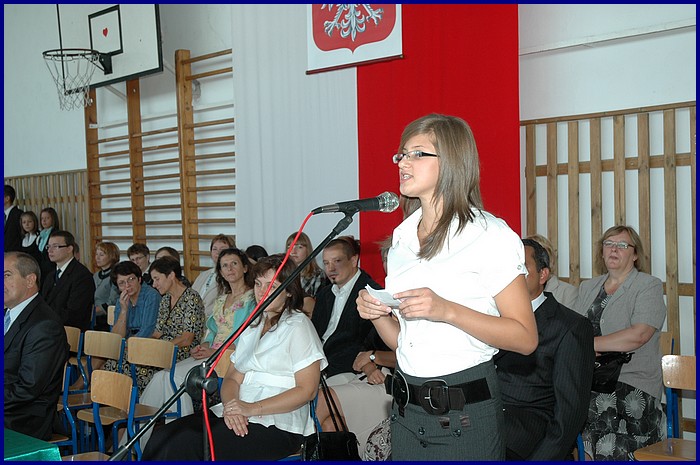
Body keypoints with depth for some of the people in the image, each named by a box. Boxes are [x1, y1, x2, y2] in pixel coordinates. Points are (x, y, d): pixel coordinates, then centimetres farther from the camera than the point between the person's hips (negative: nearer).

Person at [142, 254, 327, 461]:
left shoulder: (298, 326, -2)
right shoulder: (253, 326, 21)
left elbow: (307, 390, -9)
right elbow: (232, 378, 16)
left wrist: (253, 409, -16)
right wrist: (231, 405, -8)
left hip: (276, 426, -7)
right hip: (240, 419, 7)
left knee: (184, 444, -25)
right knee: (162, 437, -15)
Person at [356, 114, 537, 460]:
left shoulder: (489, 235, -10)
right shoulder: (403, 237, 10)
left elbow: (525, 338, -13)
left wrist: (447, 310, -23)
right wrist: (375, 313, -6)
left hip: (464, 415, -6)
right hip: (406, 408, 6)